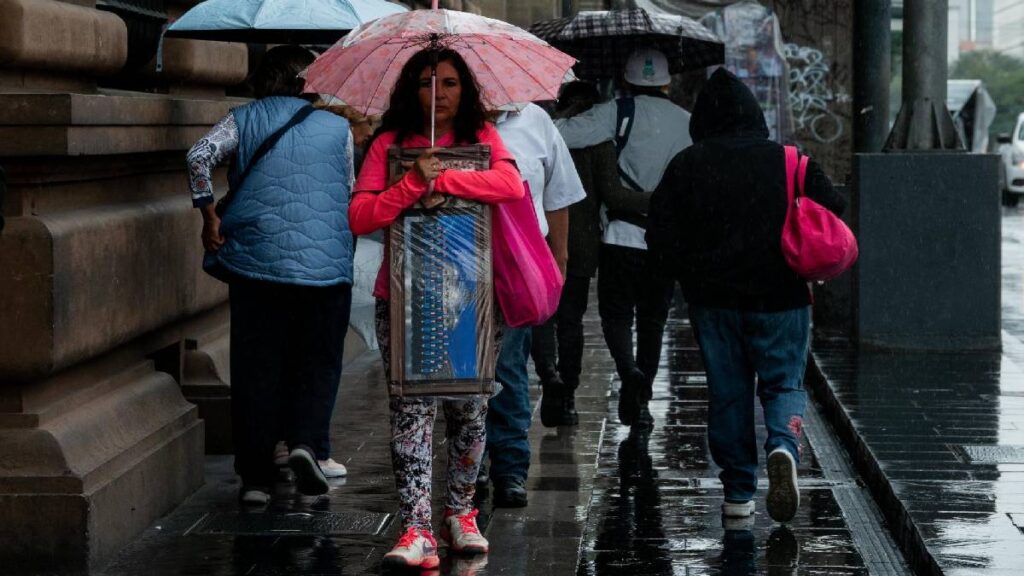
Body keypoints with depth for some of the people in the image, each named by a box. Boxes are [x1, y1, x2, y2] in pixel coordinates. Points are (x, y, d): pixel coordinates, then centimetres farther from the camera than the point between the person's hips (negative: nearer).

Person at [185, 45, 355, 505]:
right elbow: (351, 193, 13)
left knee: (256, 367, 6)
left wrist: (209, 215, -3)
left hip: (257, 259, 1)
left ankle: (256, 476, 5)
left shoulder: (243, 120, 6)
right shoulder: (337, 127, 9)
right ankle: (307, 441, -14)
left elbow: (200, 156, -9)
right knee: (318, 361, 11)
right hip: (326, 264, 0)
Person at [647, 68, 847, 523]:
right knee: (783, 383, 10)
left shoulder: (687, 166, -2)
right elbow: (834, 215, 0)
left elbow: (660, 234, -2)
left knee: (727, 392, 10)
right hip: (781, 298, -1)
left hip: (713, 298, 1)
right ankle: (783, 447, -19)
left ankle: (738, 492, 12)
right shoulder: (792, 161, -2)